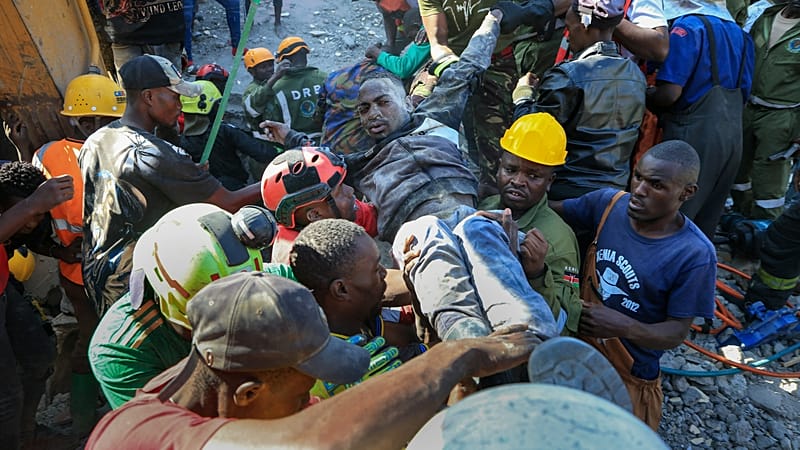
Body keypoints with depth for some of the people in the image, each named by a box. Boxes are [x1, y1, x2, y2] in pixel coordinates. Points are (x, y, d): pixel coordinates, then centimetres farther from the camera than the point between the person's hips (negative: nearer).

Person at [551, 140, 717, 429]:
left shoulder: (695, 256, -24)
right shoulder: (609, 203, -13)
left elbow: (676, 333, -18)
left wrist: (625, 327, -38)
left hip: (628, 380, -3)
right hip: (576, 352, 4)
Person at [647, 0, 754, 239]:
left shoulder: (688, 26, -9)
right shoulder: (739, 33, 14)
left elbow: (669, 93, -18)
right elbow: (743, 92, 18)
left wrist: (647, 95, 2)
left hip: (694, 136, -8)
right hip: (733, 136, 8)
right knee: (705, 222, 16)